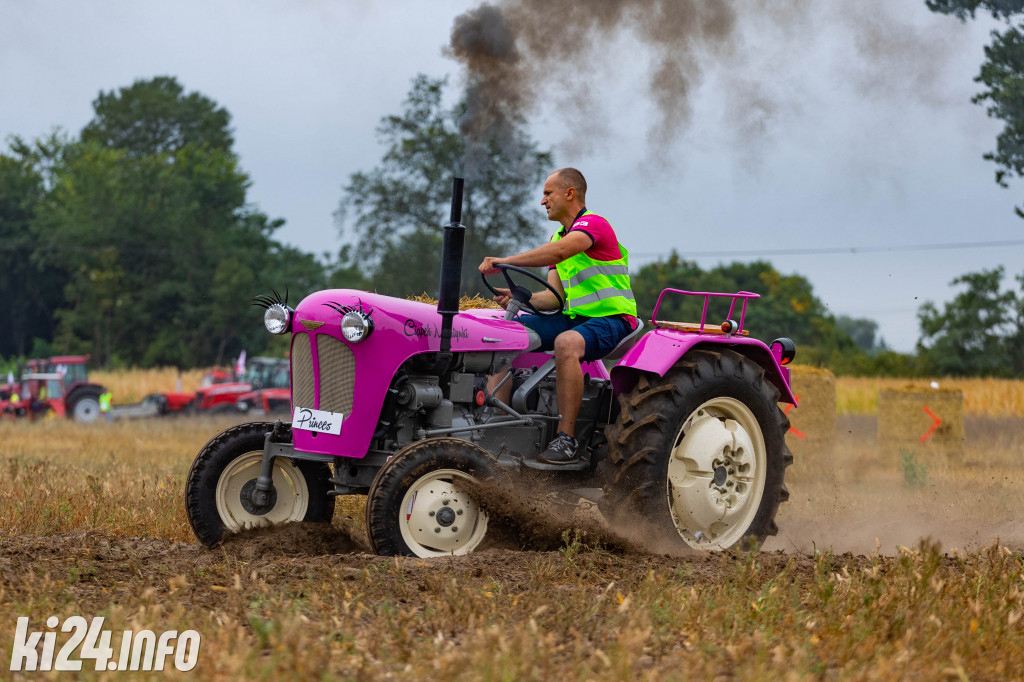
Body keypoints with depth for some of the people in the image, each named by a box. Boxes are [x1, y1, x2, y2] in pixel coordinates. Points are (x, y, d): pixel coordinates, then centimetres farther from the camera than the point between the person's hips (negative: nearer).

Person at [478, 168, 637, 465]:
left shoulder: (593, 224, -11)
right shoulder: (560, 236, 18)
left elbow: (558, 252, -32)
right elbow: (555, 298, 11)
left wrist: (505, 261, -32)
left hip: (612, 319, -9)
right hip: (574, 317, 9)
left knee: (567, 343, -39)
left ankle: (567, 438, -35)